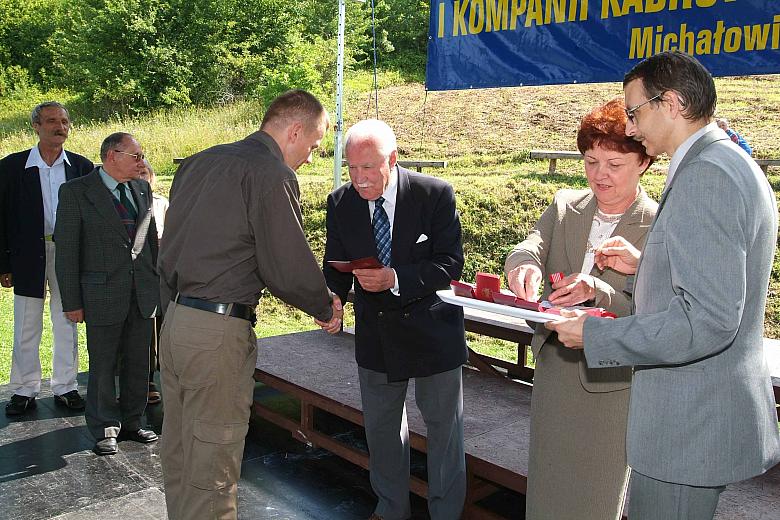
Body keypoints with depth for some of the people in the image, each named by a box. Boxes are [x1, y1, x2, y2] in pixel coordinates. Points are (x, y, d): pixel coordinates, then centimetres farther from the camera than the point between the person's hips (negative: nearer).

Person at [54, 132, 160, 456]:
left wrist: (158, 283, 11)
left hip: (143, 292, 5)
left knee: (138, 362, 12)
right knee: (103, 365, 6)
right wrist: (72, 301, -9)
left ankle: (132, 423, 28)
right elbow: (66, 248, -7)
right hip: (103, 293, -5)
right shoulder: (76, 192, -6)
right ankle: (105, 430, 23)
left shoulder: (142, 189, 9)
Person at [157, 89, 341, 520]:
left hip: (173, 318, 9)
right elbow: (287, 266, -13)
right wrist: (327, 309, 4)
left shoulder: (198, 162, 14)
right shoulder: (273, 174, -12)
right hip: (219, 329, -9)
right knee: (212, 461, 3)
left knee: (178, 449, 19)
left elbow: (173, 239, 17)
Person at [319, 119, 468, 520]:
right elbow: (335, 265, 1)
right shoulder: (340, 203, -6)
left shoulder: (435, 195, -17)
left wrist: (396, 279, -31)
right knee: (380, 427, 18)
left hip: (432, 327, -3)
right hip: (376, 333, 4)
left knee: (444, 427, 11)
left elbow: (451, 263, -18)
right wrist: (332, 297, -21)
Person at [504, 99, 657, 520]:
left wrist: (598, 291, -36)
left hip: (611, 379, -4)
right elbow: (530, 246, -13)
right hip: (554, 366, 4)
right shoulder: (564, 205, 2)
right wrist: (524, 263, -37)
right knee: (546, 482, 20)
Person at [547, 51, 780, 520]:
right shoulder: (735, 165, 12)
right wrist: (646, 266, 12)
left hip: (691, 426, -10)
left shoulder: (704, 175, -22)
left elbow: (707, 319, -29)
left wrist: (594, 334, -21)